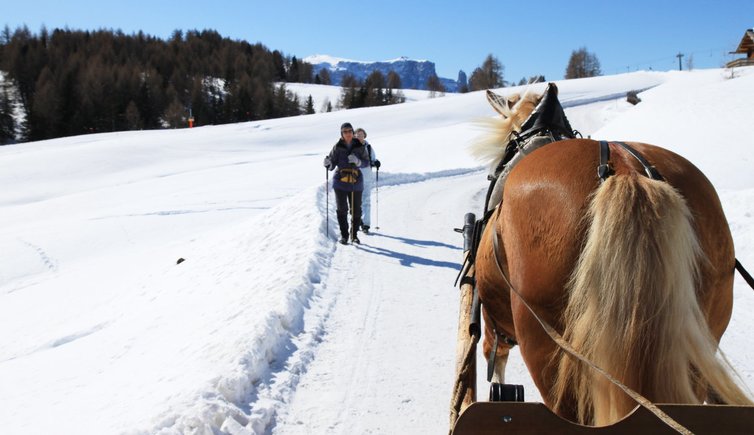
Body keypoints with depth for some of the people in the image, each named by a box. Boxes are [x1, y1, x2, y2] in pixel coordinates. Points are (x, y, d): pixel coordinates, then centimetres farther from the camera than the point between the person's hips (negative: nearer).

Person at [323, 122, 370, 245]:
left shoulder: (360, 147, 2)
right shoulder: (337, 147, 0)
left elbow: (366, 162, -1)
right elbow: (331, 166, -1)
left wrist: (357, 161, -20)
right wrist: (328, 163, -23)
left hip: (356, 183, 1)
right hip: (340, 182, -1)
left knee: (356, 210, 4)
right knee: (341, 209, -1)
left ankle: (354, 234, 19)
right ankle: (344, 235, 9)